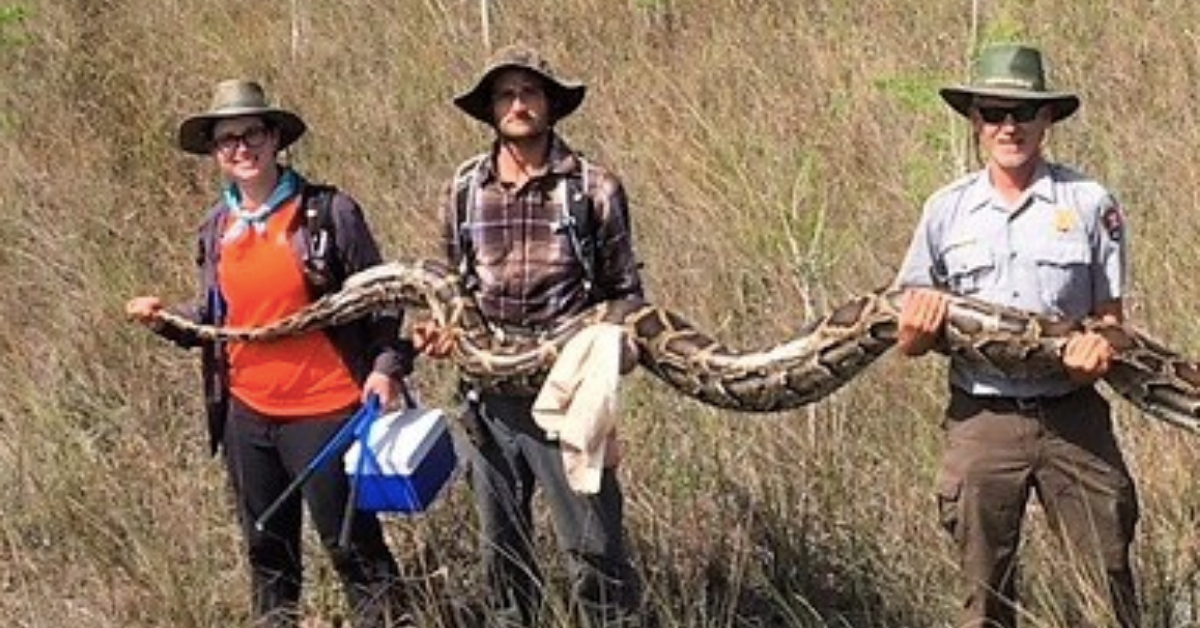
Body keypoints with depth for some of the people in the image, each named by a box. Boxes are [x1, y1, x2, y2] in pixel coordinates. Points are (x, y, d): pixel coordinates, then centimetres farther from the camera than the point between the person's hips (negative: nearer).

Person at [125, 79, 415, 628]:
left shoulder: (328, 211, -8)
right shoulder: (217, 228, 7)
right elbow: (212, 316, 15)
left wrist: (387, 366, -16)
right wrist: (164, 318, -2)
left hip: (324, 411, -5)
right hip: (247, 413, 5)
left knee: (353, 546, 0)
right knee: (268, 552, 17)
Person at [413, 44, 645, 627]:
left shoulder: (594, 187, -5)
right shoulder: (465, 188, 5)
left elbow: (625, 293, 2)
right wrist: (439, 327, -2)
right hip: (492, 395, 4)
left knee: (593, 541, -4)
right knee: (502, 543, 15)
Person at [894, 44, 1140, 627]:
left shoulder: (1090, 203, 2)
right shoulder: (946, 210, 7)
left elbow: (1110, 314, 6)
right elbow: (909, 340, 10)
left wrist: (1099, 344, -17)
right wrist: (920, 328, -14)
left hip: (1073, 418, -1)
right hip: (982, 419, 1)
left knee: (1107, 580, -2)